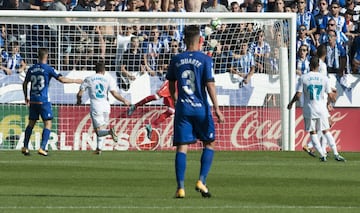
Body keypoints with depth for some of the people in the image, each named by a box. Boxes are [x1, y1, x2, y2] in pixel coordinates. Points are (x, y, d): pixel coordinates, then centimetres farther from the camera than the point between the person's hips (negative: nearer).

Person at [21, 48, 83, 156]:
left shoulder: (31, 69, 7)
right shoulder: (48, 69, -8)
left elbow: (25, 84, 17)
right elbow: (62, 79, -11)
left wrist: (26, 97, 31)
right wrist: (76, 81, 2)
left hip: (33, 101, 5)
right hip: (43, 101, -5)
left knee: (31, 124, 14)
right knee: (48, 124, 1)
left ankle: (25, 147, 13)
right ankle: (42, 148, -9)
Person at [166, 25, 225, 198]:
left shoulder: (176, 60, 5)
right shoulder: (205, 59, -5)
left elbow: (171, 85, 15)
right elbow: (210, 85, -10)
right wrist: (217, 109, -7)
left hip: (182, 108, 2)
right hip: (201, 108, -2)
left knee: (182, 147, 0)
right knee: (209, 144, 14)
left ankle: (180, 187, -7)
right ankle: (201, 181, 2)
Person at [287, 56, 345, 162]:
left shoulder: (303, 78, -6)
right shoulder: (324, 78, -2)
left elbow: (298, 95, -9)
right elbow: (330, 97, 1)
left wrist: (291, 103, 10)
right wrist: (334, 98, 24)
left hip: (309, 110, -2)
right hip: (321, 109, 2)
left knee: (313, 133, 7)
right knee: (326, 131, 11)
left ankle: (322, 155, -2)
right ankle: (336, 154, 6)